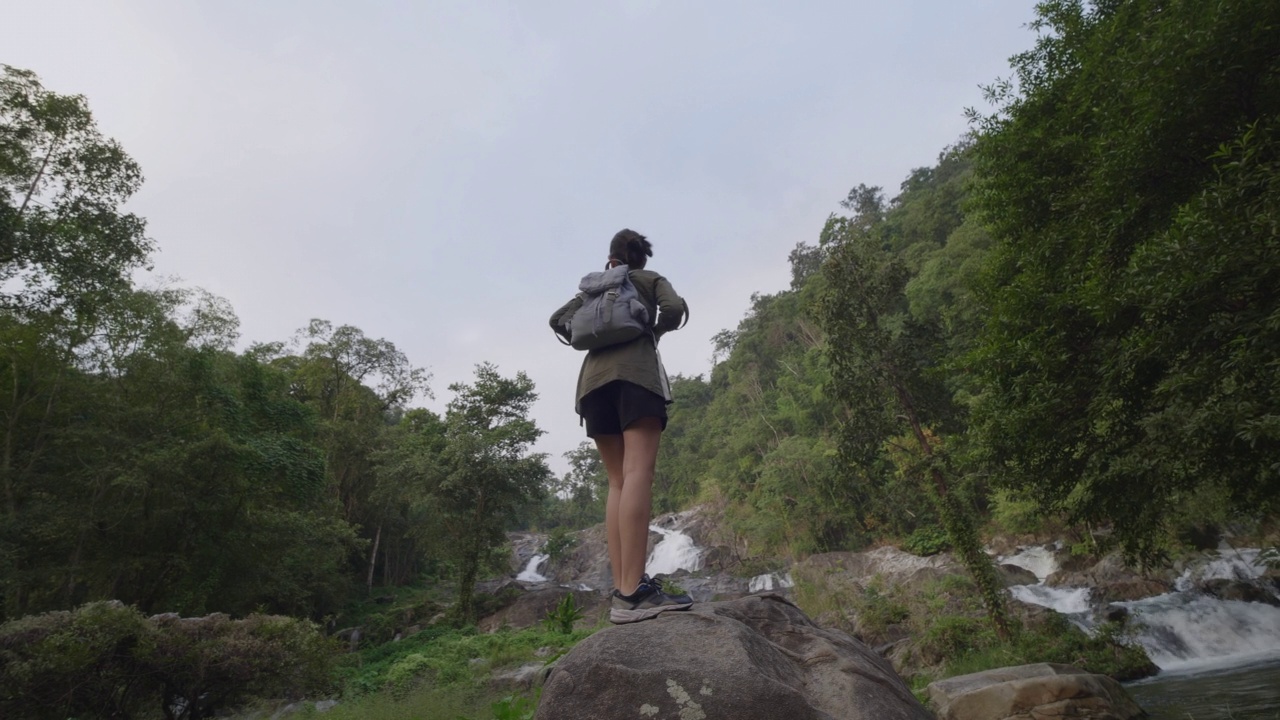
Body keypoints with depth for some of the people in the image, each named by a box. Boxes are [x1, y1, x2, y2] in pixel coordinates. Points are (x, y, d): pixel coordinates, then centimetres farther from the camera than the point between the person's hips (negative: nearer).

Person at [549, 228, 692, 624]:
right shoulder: (652, 279, 19)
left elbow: (559, 320, 18)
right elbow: (674, 309, 0)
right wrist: (655, 332, 17)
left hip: (594, 377, 5)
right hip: (635, 370, -4)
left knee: (618, 480, 2)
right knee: (638, 472, -19)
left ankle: (622, 592, -9)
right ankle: (633, 591, -32)